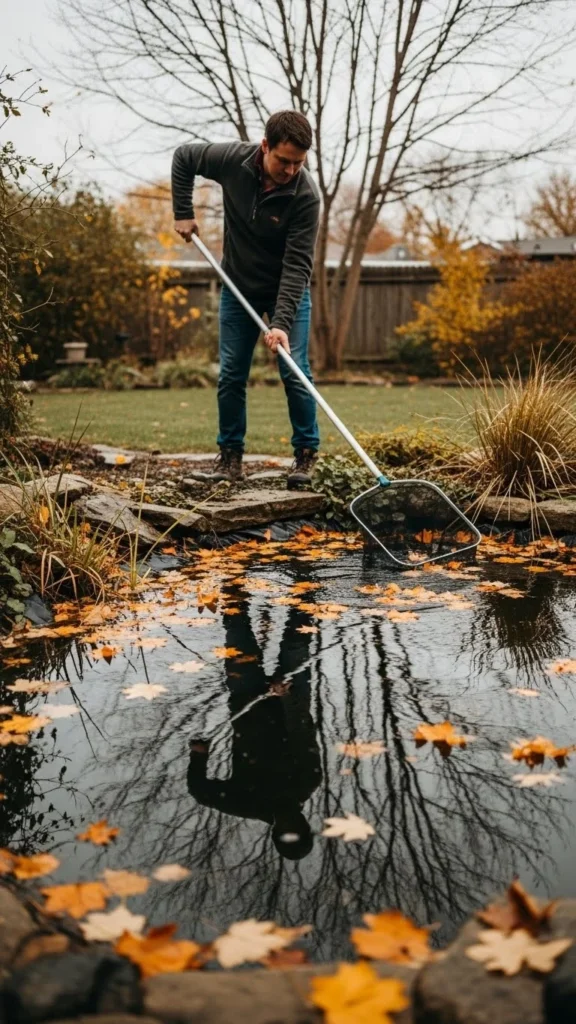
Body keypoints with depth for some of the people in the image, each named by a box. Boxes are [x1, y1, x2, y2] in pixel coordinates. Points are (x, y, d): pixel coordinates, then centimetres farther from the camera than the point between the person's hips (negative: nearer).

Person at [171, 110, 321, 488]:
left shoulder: (306, 195, -27)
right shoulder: (232, 159, -19)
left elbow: (297, 265, -28)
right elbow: (183, 157, 1)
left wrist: (282, 322, -36)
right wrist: (183, 212, -5)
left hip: (288, 290, -2)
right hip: (238, 287, 3)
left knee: (294, 370, -9)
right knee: (231, 374, 3)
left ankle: (306, 453, 5)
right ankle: (231, 454, 14)